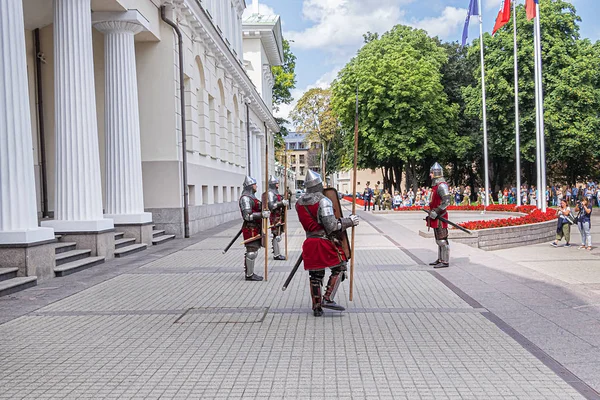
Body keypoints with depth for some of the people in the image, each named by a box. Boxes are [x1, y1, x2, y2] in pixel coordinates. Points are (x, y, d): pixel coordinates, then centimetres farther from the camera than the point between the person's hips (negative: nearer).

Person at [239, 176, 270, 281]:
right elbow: (247, 216, -23)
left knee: (252, 251, 14)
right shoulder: (245, 198, -16)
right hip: (250, 228, -11)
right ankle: (249, 275, -2)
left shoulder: (251, 197, 18)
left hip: (255, 228, 11)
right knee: (252, 251, -8)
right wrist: (262, 214, -27)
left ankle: (249, 273, 21)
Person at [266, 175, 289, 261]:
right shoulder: (270, 193, -13)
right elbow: (271, 206, -23)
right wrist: (281, 203, -27)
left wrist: (284, 203, 12)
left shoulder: (276, 192, 18)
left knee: (278, 235, 12)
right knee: (276, 235, -8)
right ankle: (276, 255, -4)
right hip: (275, 217, -10)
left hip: (279, 216, 10)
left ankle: (278, 253, 17)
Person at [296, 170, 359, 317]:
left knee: (315, 275, 13)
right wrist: (349, 221, -6)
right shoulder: (323, 201, -14)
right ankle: (328, 299, -2)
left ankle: (316, 307, 16)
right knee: (339, 268, 9)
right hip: (326, 241, -6)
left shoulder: (299, 203, 6)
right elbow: (331, 226, -18)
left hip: (310, 242, 6)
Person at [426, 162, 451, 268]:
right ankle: (440, 259, 23)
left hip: (440, 217, -11)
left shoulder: (442, 185, -15)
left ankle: (445, 262, -5)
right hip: (436, 217, 11)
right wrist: (431, 212, 23)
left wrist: (436, 212, -23)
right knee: (438, 240, 15)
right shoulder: (436, 185, 17)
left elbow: (446, 201, -23)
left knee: (442, 240, -7)